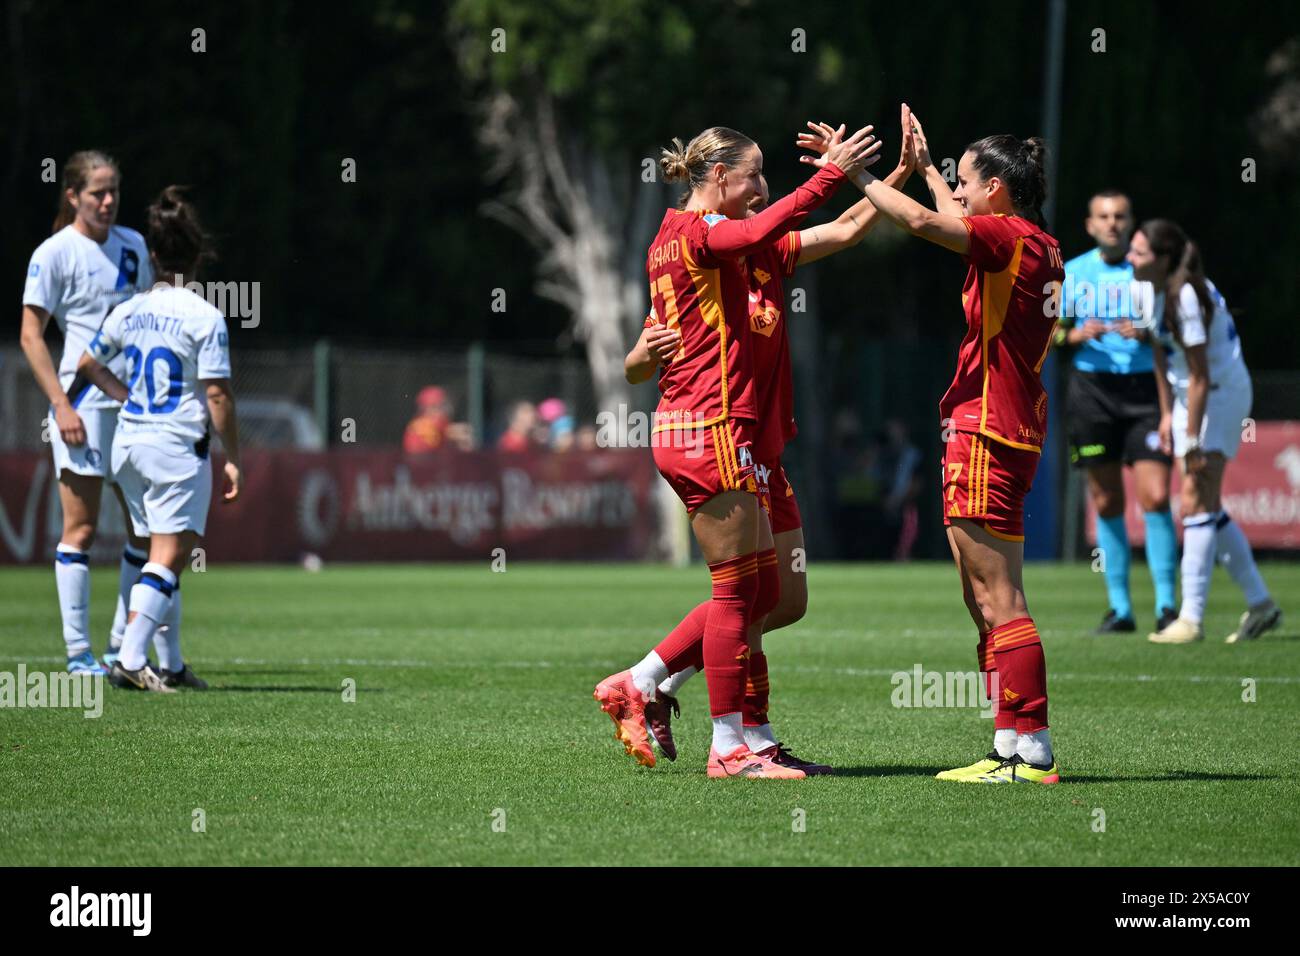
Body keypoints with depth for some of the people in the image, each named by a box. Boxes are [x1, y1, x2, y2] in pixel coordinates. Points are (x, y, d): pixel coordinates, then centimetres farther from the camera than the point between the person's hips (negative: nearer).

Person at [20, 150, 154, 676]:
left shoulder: (133, 245, 11)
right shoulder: (55, 253, -6)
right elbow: (30, 336, -7)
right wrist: (62, 405, -14)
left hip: (135, 401, 6)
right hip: (83, 400, -6)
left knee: (145, 528, 6)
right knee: (81, 528, -5)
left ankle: (123, 647, 14)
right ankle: (78, 652, -2)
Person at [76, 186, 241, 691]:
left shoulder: (129, 311, 7)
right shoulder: (205, 317, -12)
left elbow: (88, 364, 18)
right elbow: (217, 394, -13)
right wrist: (232, 458, -6)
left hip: (128, 441, 7)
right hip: (177, 446, -7)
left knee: (165, 557, 15)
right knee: (168, 560, -6)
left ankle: (171, 664, 19)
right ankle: (130, 660, -17)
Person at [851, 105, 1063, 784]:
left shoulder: (1012, 238, -13)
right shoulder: (1040, 248, 14)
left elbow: (923, 221, -25)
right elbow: (955, 222, 33)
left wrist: (854, 173, -14)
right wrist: (925, 165, 42)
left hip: (984, 434, -10)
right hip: (1012, 432, 10)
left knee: (999, 604, -9)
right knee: (988, 606, 13)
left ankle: (1030, 752, -10)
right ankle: (1016, 751, 13)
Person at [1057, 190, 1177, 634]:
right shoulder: (1073, 273, 8)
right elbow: (1051, 333, 12)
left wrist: (1146, 333, -15)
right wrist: (1077, 334, -9)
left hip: (1146, 389, -2)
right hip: (1092, 389, 2)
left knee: (1156, 498, -12)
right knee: (1107, 503, 3)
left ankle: (1167, 605, -6)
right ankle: (1119, 608, 11)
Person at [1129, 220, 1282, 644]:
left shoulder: (1187, 299, -26)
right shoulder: (1157, 290, 1)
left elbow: (1200, 377, -25)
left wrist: (1193, 441, -23)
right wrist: (1167, 414, 11)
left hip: (1222, 393, -9)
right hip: (1189, 398, 9)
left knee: (1196, 502, -12)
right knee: (1206, 508, 10)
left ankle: (1191, 617, -11)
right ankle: (1260, 603, 19)